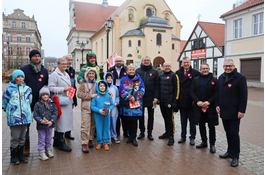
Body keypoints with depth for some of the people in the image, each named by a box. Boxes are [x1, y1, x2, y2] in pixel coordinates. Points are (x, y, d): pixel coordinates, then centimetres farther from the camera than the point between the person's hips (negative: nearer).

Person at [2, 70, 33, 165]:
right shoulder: (9, 89, -5)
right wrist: (10, 111, 6)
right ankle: (13, 156, 18)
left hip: (25, 117, 4)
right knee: (15, 137, 2)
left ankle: (20, 154, 28)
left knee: (22, 137, 14)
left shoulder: (27, 89, 6)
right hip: (14, 118, -4)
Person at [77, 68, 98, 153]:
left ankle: (90, 140, 28)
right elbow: (79, 94, -9)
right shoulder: (83, 84, 2)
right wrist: (90, 96, -13)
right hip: (85, 107, -4)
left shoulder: (96, 84, 14)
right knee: (85, 125, -8)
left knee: (93, 125, 12)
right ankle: (84, 144, -3)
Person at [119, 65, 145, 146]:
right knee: (129, 121, 8)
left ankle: (133, 138, 12)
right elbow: (122, 91, -4)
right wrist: (129, 97, -16)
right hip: (126, 104, 1)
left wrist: (135, 97, -14)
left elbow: (142, 90, 0)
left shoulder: (139, 80, 8)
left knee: (134, 121, 0)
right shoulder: (123, 80, 6)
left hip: (136, 104, 0)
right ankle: (130, 136, 25)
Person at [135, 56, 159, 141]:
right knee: (141, 115, 10)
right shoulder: (137, 71, 3)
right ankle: (142, 131, 25)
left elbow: (157, 85, -2)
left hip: (151, 98, 0)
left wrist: (156, 97, -9)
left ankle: (150, 133, 22)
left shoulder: (154, 71, 1)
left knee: (151, 116, 9)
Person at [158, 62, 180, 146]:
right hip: (162, 101, 6)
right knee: (165, 118, 15)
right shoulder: (161, 76, 14)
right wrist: (158, 98, 14)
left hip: (169, 101, -6)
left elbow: (177, 88, -9)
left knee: (170, 119, -5)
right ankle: (167, 133, 29)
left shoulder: (173, 75, -5)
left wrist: (175, 100, -15)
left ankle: (171, 136, 3)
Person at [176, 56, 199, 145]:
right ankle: (183, 136, 25)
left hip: (192, 101, -2)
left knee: (192, 120, 8)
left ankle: (192, 137, 20)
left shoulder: (196, 73, -3)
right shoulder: (178, 73, 6)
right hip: (182, 100, 3)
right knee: (183, 120, 13)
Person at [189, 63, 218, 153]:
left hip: (210, 107, -3)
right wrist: (197, 101, -9)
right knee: (201, 125, 12)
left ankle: (212, 144, 15)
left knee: (211, 126, 3)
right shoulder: (196, 80, 7)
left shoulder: (214, 80, -1)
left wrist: (209, 102, -15)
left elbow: (217, 93, -5)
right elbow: (191, 92, 4)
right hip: (199, 106, 3)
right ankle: (204, 142, 27)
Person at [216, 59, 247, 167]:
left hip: (234, 112, -6)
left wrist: (242, 110, -15)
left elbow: (243, 96, -11)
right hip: (223, 111, 6)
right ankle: (230, 152, 28)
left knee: (234, 134, -1)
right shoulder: (221, 78, 11)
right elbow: (218, 92, 16)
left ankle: (235, 156, 12)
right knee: (228, 133, 15)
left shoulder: (240, 78, -8)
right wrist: (217, 105, 8)